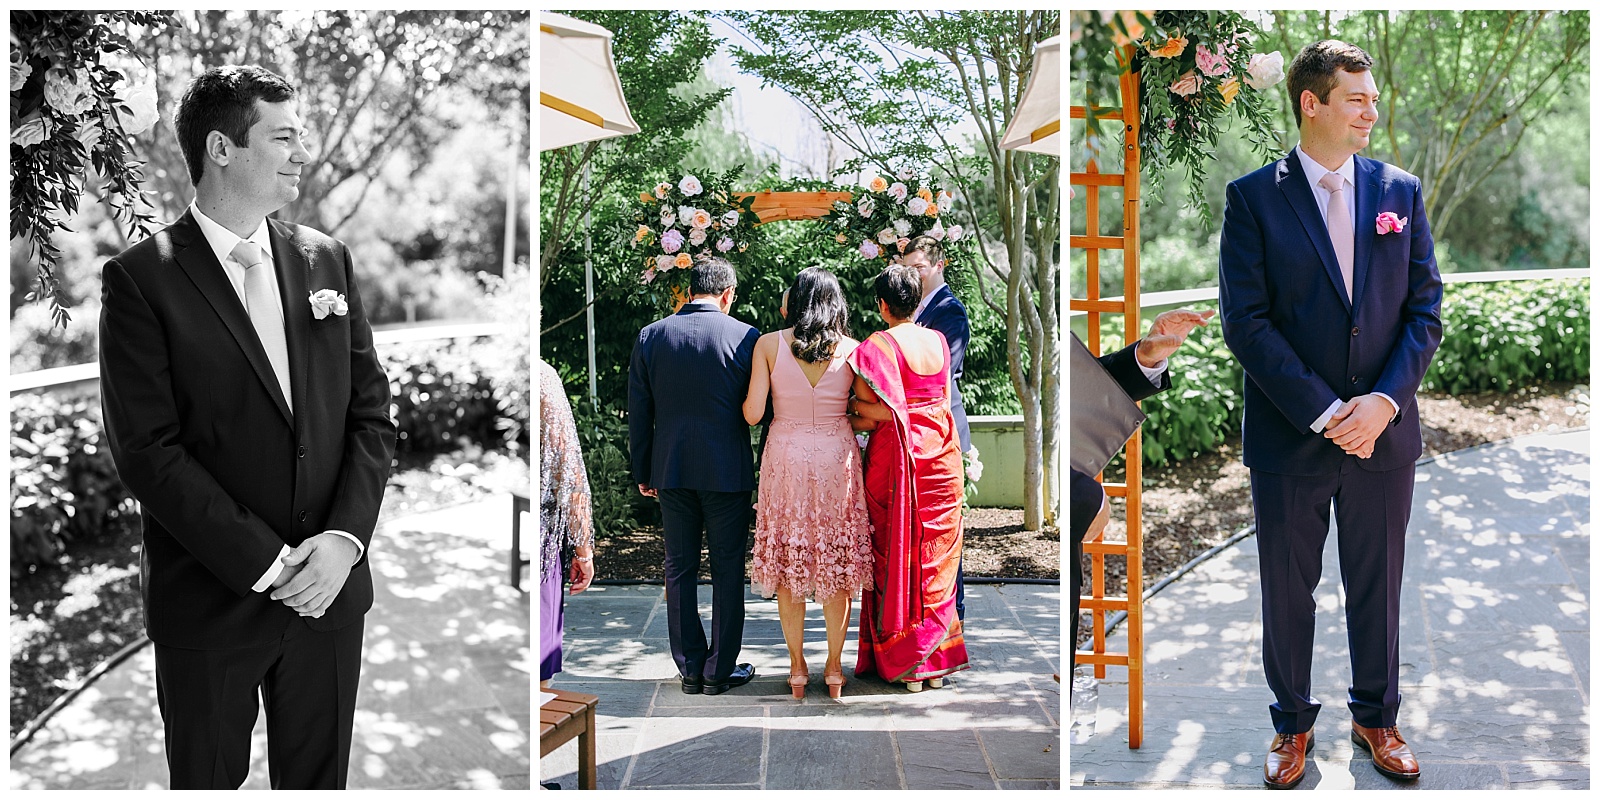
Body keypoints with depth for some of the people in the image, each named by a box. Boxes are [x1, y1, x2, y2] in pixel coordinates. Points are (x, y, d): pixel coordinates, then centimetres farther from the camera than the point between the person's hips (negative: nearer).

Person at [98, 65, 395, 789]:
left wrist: (346, 537, -10)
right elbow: (148, 452, -14)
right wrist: (269, 563, -17)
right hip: (209, 606, -3)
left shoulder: (326, 259, 5)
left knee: (318, 778, 17)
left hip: (331, 591, 4)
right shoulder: (141, 278, -8)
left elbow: (371, 412, 4)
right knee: (207, 780, 15)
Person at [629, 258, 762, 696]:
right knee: (727, 571, 7)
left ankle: (690, 669, 16)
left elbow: (638, 412, 4)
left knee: (680, 570, 11)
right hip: (728, 471, -2)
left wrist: (642, 472, 12)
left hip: (671, 470, 3)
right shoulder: (746, 337, -7)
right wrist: (765, 470, 9)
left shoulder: (650, 336, 1)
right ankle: (719, 671, 11)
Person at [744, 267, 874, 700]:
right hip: (837, 458, 1)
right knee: (837, 562, 11)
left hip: (786, 458, 0)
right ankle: (834, 668, 16)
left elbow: (752, 413, -8)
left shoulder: (769, 344, -6)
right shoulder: (852, 349, -4)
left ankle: (797, 667, 16)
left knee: (788, 563, 11)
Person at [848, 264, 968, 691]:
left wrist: (848, 404, -1)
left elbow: (876, 413, -18)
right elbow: (944, 399, 11)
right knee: (936, 558, 11)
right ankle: (937, 657, 18)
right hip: (941, 456, 5)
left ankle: (901, 661, 12)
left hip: (895, 456, -4)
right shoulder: (938, 341, 4)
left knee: (896, 556, 6)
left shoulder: (876, 347, -13)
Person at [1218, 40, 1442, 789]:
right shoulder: (1252, 197, -6)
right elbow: (1246, 321, -11)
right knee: (1287, 588, 11)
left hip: (1384, 432, 3)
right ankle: (1292, 722, 30)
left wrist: (1385, 401, -12)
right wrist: (1324, 413, -16)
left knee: (1377, 586, 15)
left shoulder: (1400, 191, 4)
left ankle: (1376, 716, 35)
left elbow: (1425, 309, 3)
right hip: (1288, 438, -2)